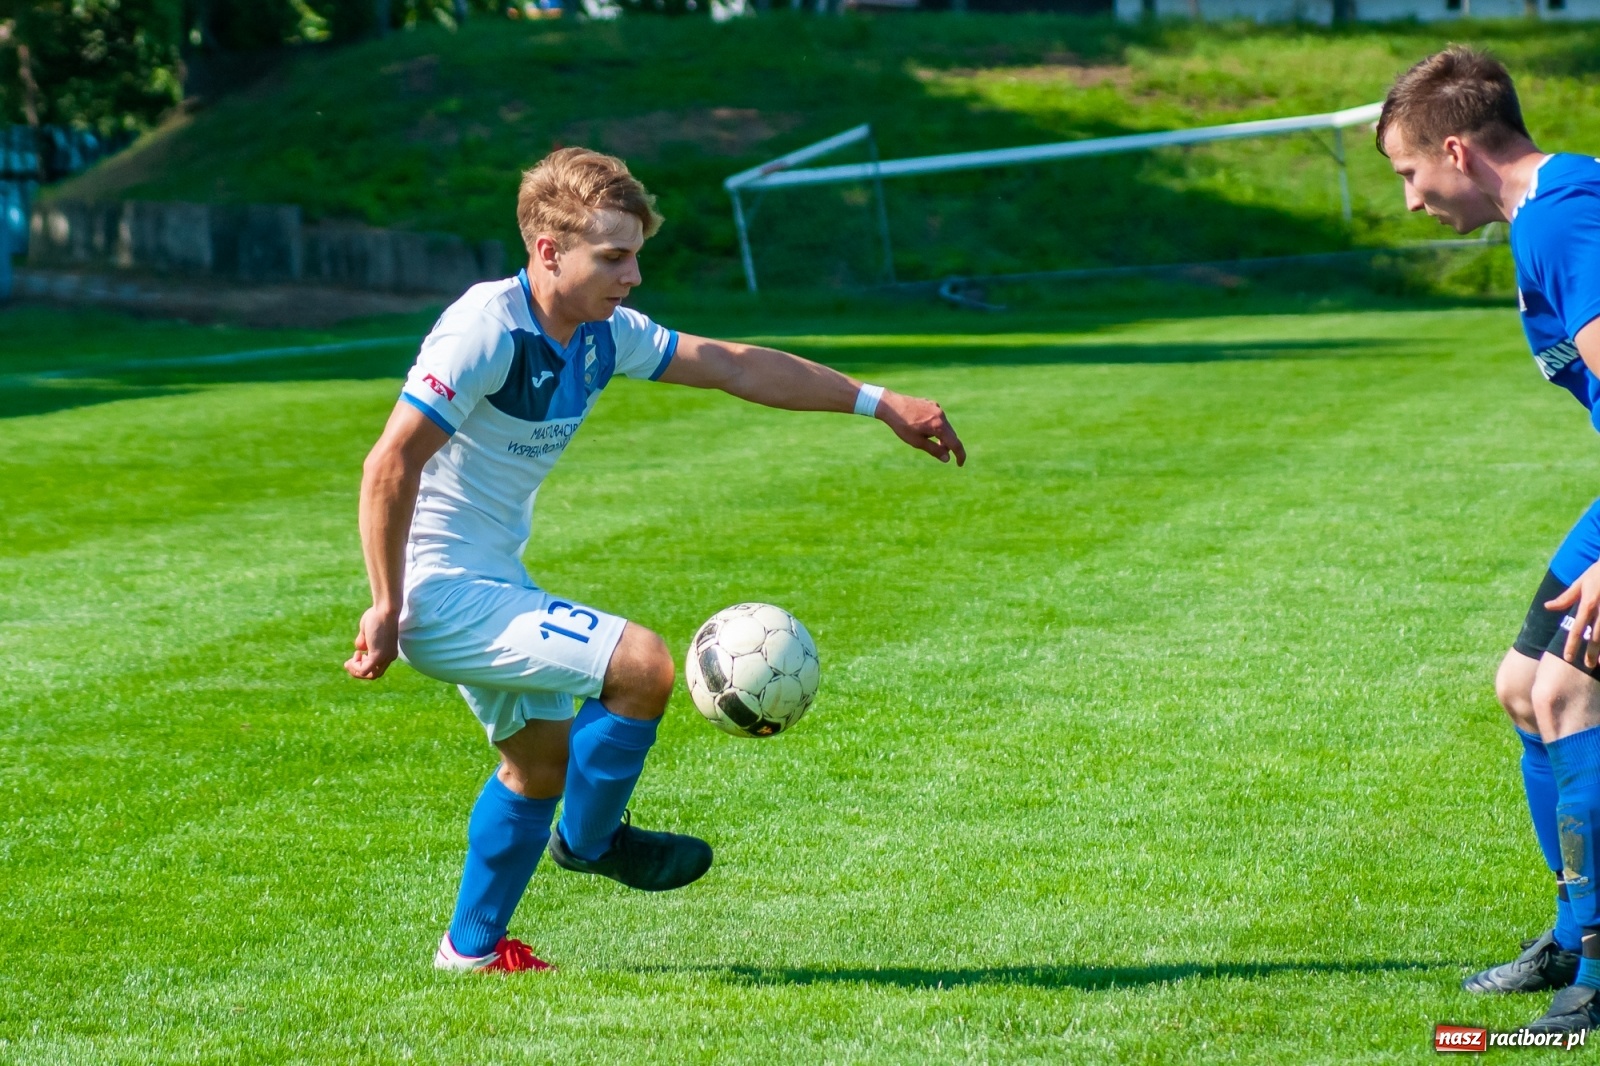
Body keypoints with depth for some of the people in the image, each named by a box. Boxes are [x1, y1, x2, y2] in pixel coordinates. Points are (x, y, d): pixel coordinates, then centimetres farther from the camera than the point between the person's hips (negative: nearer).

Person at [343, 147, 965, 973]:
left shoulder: (602, 336, 2)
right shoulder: (487, 331, -24)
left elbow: (735, 367, 12)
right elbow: (389, 465, -26)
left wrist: (878, 403, 13)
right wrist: (387, 608, -24)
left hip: (493, 587, 10)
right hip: (446, 595, -10)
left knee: (542, 754, 21)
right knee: (640, 665, -17)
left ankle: (471, 950, 34)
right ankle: (588, 841, 7)